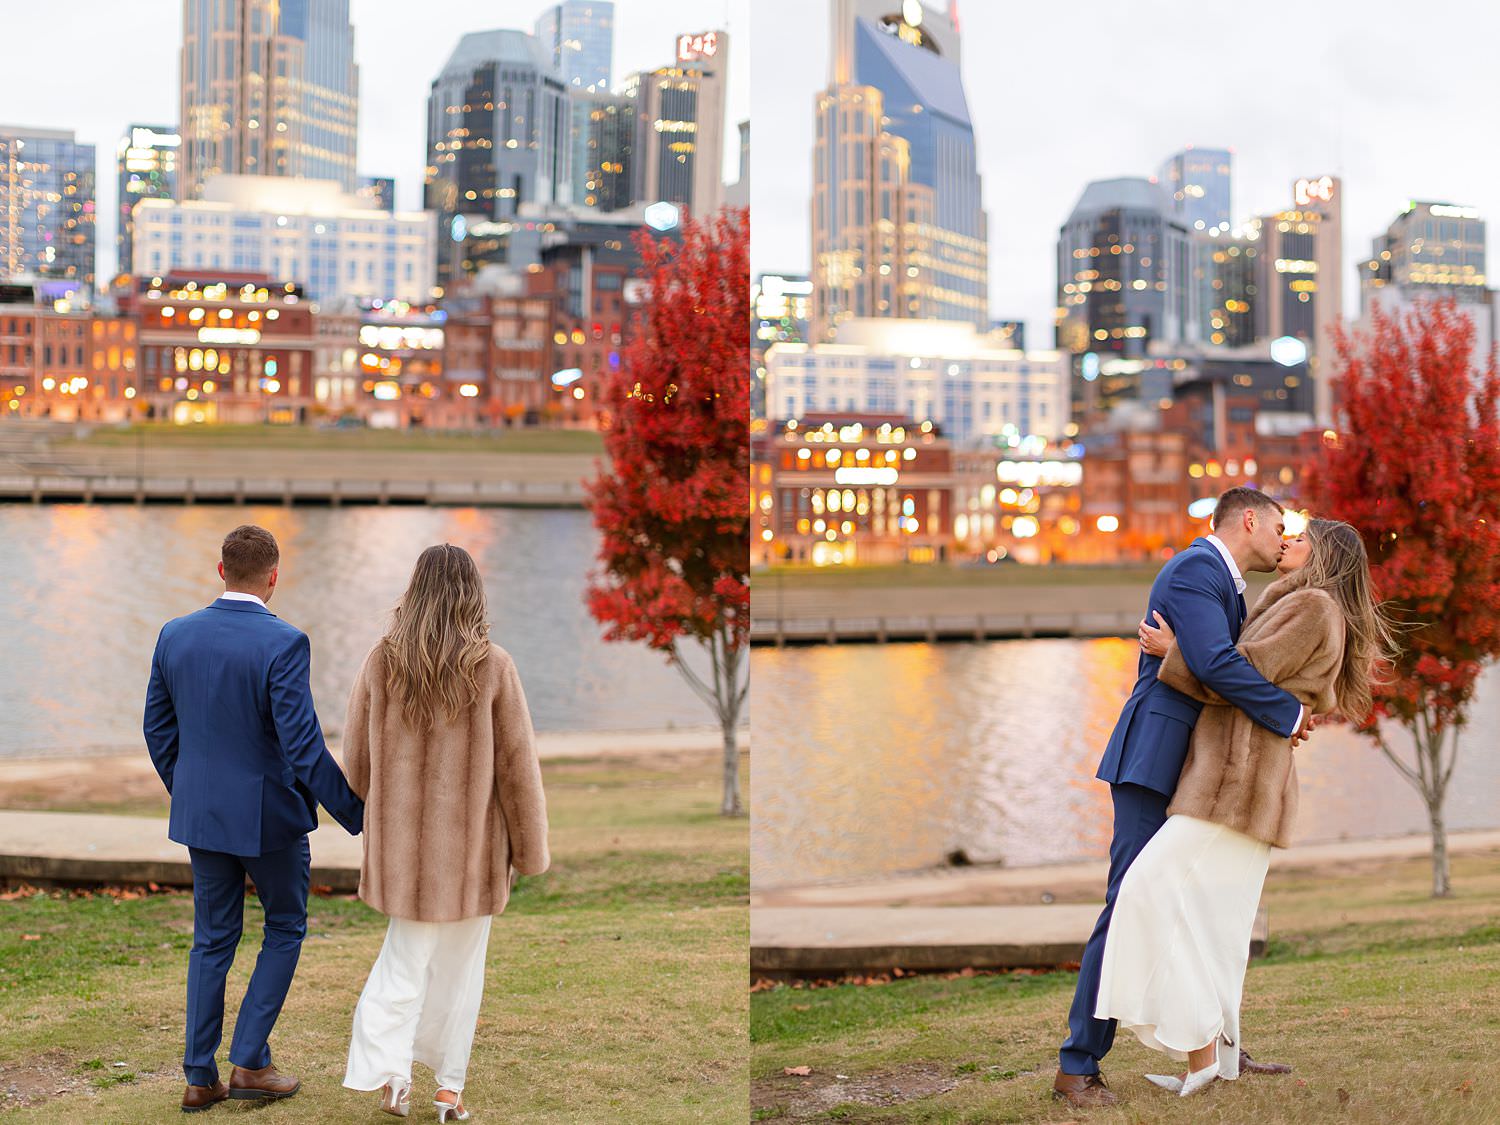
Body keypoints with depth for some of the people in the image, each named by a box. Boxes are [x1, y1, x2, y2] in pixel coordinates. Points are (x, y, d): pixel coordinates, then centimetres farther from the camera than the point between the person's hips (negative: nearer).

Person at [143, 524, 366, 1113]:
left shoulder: (175, 635, -2)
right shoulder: (283, 644, -19)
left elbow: (158, 728, 7)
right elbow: (303, 746, -22)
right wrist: (357, 815, -13)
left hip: (201, 813, 5)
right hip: (269, 814, -5)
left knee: (213, 938, 16)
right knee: (284, 928, 15)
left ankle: (200, 1077, 17)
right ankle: (249, 1061, 10)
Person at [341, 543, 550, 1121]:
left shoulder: (381, 661, -6)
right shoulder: (493, 667, -13)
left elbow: (356, 756, 3)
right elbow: (517, 765, -8)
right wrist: (531, 849, 2)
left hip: (402, 836, 1)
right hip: (472, 840, -1)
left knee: (406, 954, 14)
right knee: (461, 964, 13)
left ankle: (389, 1072, -6)